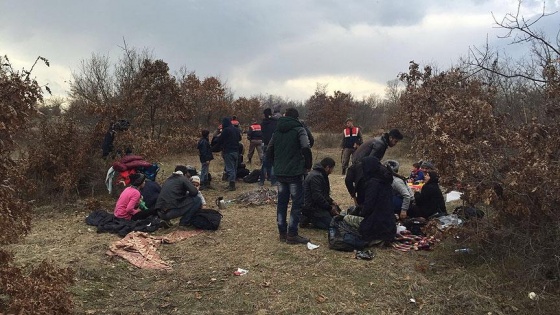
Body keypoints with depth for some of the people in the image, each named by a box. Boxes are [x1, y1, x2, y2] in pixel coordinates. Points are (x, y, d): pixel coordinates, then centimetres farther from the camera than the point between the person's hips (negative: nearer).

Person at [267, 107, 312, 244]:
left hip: (280, 173, 6)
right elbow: (306, 149, -21)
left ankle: (282, 232, 18)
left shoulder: (277, 131, 11)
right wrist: (308, 165, -7)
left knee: (282, 202, 13)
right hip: (294, 172, -6)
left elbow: (269, 152, 11)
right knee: (297, 202, 1)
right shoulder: (299, 129, -7)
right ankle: (292, 234, 0)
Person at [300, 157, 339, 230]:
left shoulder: (321, 175, 15)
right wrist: (330, 208, -17)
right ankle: (308, 219, -7)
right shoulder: (315, 176, -21)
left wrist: (331, 201, 8)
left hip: (317, 205, 11)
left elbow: (324, 194, 24)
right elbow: (317, 196, -26)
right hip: (311, 207, -11)